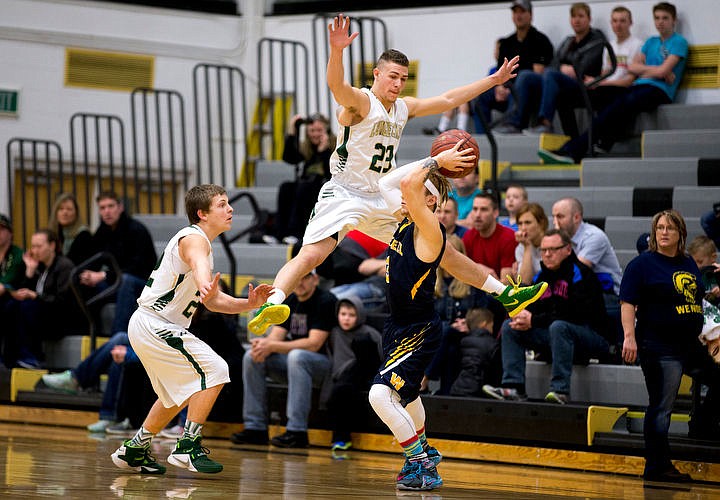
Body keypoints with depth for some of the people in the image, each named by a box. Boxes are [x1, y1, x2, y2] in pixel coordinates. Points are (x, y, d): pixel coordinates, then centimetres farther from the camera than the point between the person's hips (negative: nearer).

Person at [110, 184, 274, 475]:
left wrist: (248, 304, 4)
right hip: (153, 323, -11)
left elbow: (213, 301, 21)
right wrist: (205, 285, -64)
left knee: (180, 393, 24)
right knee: (214, 370, -17)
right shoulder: (194, 239, -15)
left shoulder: (202, 243, 17)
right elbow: (198, 265, -41)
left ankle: (133, 450, 31)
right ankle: (187, 447, -15)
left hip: (148, 327, 11)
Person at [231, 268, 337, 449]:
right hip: (294, 365, 7)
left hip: (325, 364, -7)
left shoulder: (325, 301, -13)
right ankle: (255, 428, -10)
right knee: (251, 357, -9)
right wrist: (264, 344, -21)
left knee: (297, 356, -37)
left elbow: (314, 344, -21)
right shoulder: (290, 301, 10)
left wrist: (272, 346, -24)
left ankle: (297, 432, -36)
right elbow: (276, 336, 4)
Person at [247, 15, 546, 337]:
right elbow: (337, 86, -35)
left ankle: (505, 295, 25)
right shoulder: (360, 102, -13)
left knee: (443, 251, 14)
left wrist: (494, 80, 21)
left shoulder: (404, 107, 11)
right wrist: (336, 50, -55)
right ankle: (268, 307, -45)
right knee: (311, 254, -30)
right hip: (345, 194, -7)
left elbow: (448, 100, 21)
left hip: (383, 199, 7)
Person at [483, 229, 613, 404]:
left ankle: (561, 390, -37)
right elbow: (532, 310, 13)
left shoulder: (580, 274, -12)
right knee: (509, 326, -1)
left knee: (558, 326, -38)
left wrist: (534, 321, -21)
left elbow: (575, 314, -22)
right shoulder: (543, 276, 12)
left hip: (594, 336, -8)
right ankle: (513, 387, -13)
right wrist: (523, 319, -13)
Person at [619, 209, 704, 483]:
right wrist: (630, 336, -21)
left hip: (688, 345, 7)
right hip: (659, 345, -7)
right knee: (662, 406, -6)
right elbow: (628, 303, -10)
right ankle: (658, 466, -1)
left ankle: (657, 467, 15)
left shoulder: (689, 264, 16)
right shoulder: (642, 264, -5)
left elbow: (697, 301, 25)